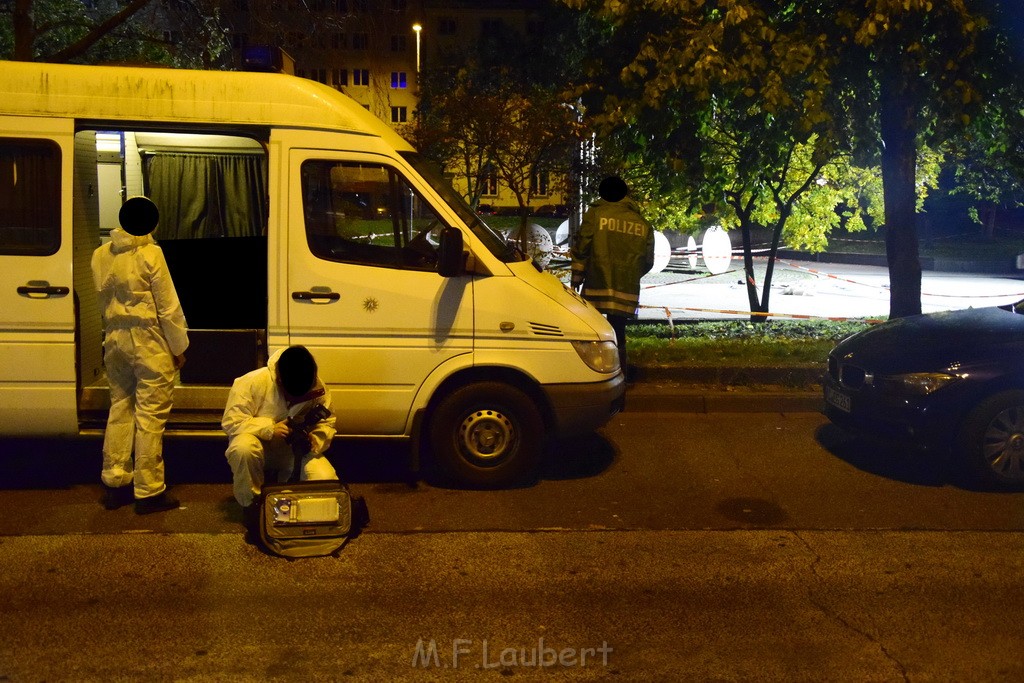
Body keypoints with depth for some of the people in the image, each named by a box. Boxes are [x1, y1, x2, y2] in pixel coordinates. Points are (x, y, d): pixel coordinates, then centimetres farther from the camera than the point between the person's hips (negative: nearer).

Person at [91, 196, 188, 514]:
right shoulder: (150, 254, -14)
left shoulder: (100, 255, 5)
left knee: (120, 409, 17)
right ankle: (148, 492, 7)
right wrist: (179, 346, -3)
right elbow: (169, 306, -11)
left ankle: (114, 485, 24)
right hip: (149, 343, -6)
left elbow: (103, 300, 12)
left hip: (115, 341, 6)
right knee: (150, 416, 0)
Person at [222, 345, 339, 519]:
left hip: (296, 450, 2)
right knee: (243, 448, -38)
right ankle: (251, 505, -12)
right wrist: (270, 428, -33)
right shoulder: (252, 382, -22)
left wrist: (313, 442, -29)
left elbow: (327, 424, -7)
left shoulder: (317, 387, -12)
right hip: (261, 444, -2)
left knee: (326, 479, -24)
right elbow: (230, 421, -21)